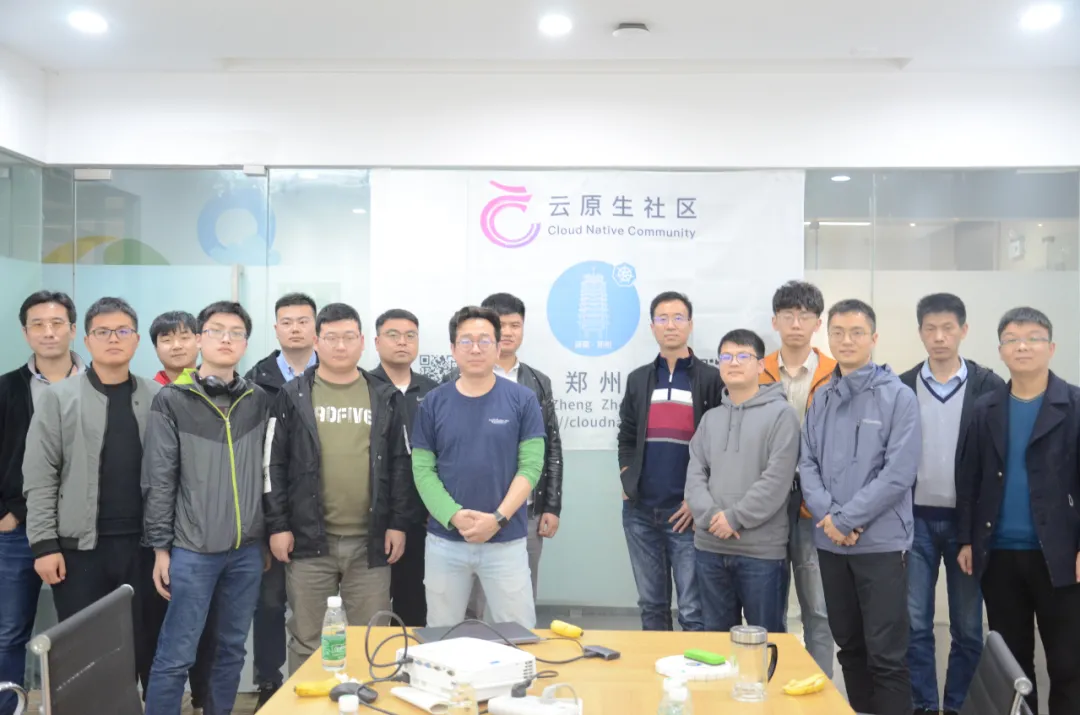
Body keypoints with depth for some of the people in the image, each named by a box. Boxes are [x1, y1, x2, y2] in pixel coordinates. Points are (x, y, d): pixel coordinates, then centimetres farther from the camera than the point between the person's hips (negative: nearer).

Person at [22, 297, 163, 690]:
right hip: (79, 546, -1)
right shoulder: (58, 397, 0)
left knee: (147, 646, 9)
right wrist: (44, 544, -7)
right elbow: (39, 478, -2)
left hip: (143, 544, 1)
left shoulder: (158, 399, 5)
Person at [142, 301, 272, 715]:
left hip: (247, 549, 4)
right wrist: (160, 546, -5)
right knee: (176, 656, 0)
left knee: (232, 649, 13)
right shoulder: (173, 401, -2)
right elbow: (158, 481, -3)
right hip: (192, 550, -3)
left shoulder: (259, 401, 7)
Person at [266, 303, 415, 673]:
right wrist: (277, 525, -5)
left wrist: (399, 523, 0)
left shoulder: (386, 398, 6)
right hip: (309, 538, -1)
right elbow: (275, 465, 1)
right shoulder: (293, 395, 3)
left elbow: (401, 464, 6)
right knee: (306, 639, 9)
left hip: (370, 541, 1)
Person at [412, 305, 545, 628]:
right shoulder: (433, 402, 2)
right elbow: (422, 469, 0)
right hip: (444, 540, 2)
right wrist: (455, 516, -14)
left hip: (506, 540, -1)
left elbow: (530, 466, -5)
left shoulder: (522, 399, -2)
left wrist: (498, 518, -15)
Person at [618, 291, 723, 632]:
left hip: (686, 512, -4)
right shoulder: (638, 379, 13)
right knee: (651, 606, 13)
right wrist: (627, 479, 2)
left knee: (693, 610, 0)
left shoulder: (712, 379, 1)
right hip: (639, 511, 4)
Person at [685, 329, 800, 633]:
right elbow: (695, 474, 6)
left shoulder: (781, 413, -4)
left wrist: (734, 518, -14)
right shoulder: (710, 418, 13)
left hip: (762, 549, -5)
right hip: (710, 546, 5)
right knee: (717, 633, 16)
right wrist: (709, 516, -11)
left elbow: (777, 480, -13)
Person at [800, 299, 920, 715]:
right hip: (830, 543, 5)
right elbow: (807, 463, 6)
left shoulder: (898, 396, -7)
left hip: (881, 542, -5)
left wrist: (847, 519, -14)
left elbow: (898, 473, -14)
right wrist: (826, 515, -10)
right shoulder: (822, 399, 8)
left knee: (886, 654, -1)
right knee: (849, 646, 16)